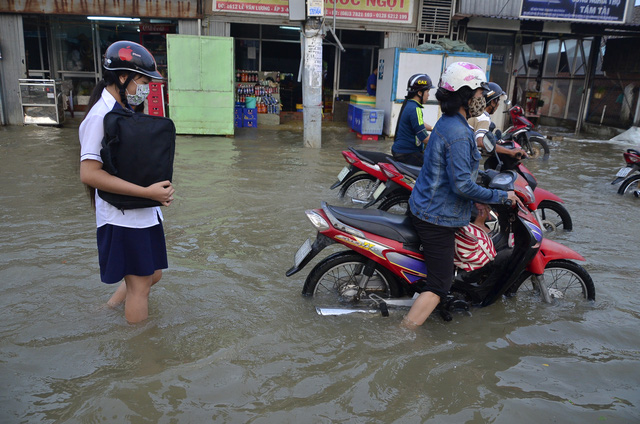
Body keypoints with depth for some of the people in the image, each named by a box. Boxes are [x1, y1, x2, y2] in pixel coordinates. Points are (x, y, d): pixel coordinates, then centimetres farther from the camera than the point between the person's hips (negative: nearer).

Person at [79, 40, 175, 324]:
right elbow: (89, 174, -24)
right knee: (139, 284, 4)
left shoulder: (127, 112, 12)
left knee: (152, 275, 18)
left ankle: (110, 309, 37)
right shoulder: (100, 116, -18)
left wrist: (159, 190, 6)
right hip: (122, 217, -9)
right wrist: (147, 192, -25)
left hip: (145, 212, 9)